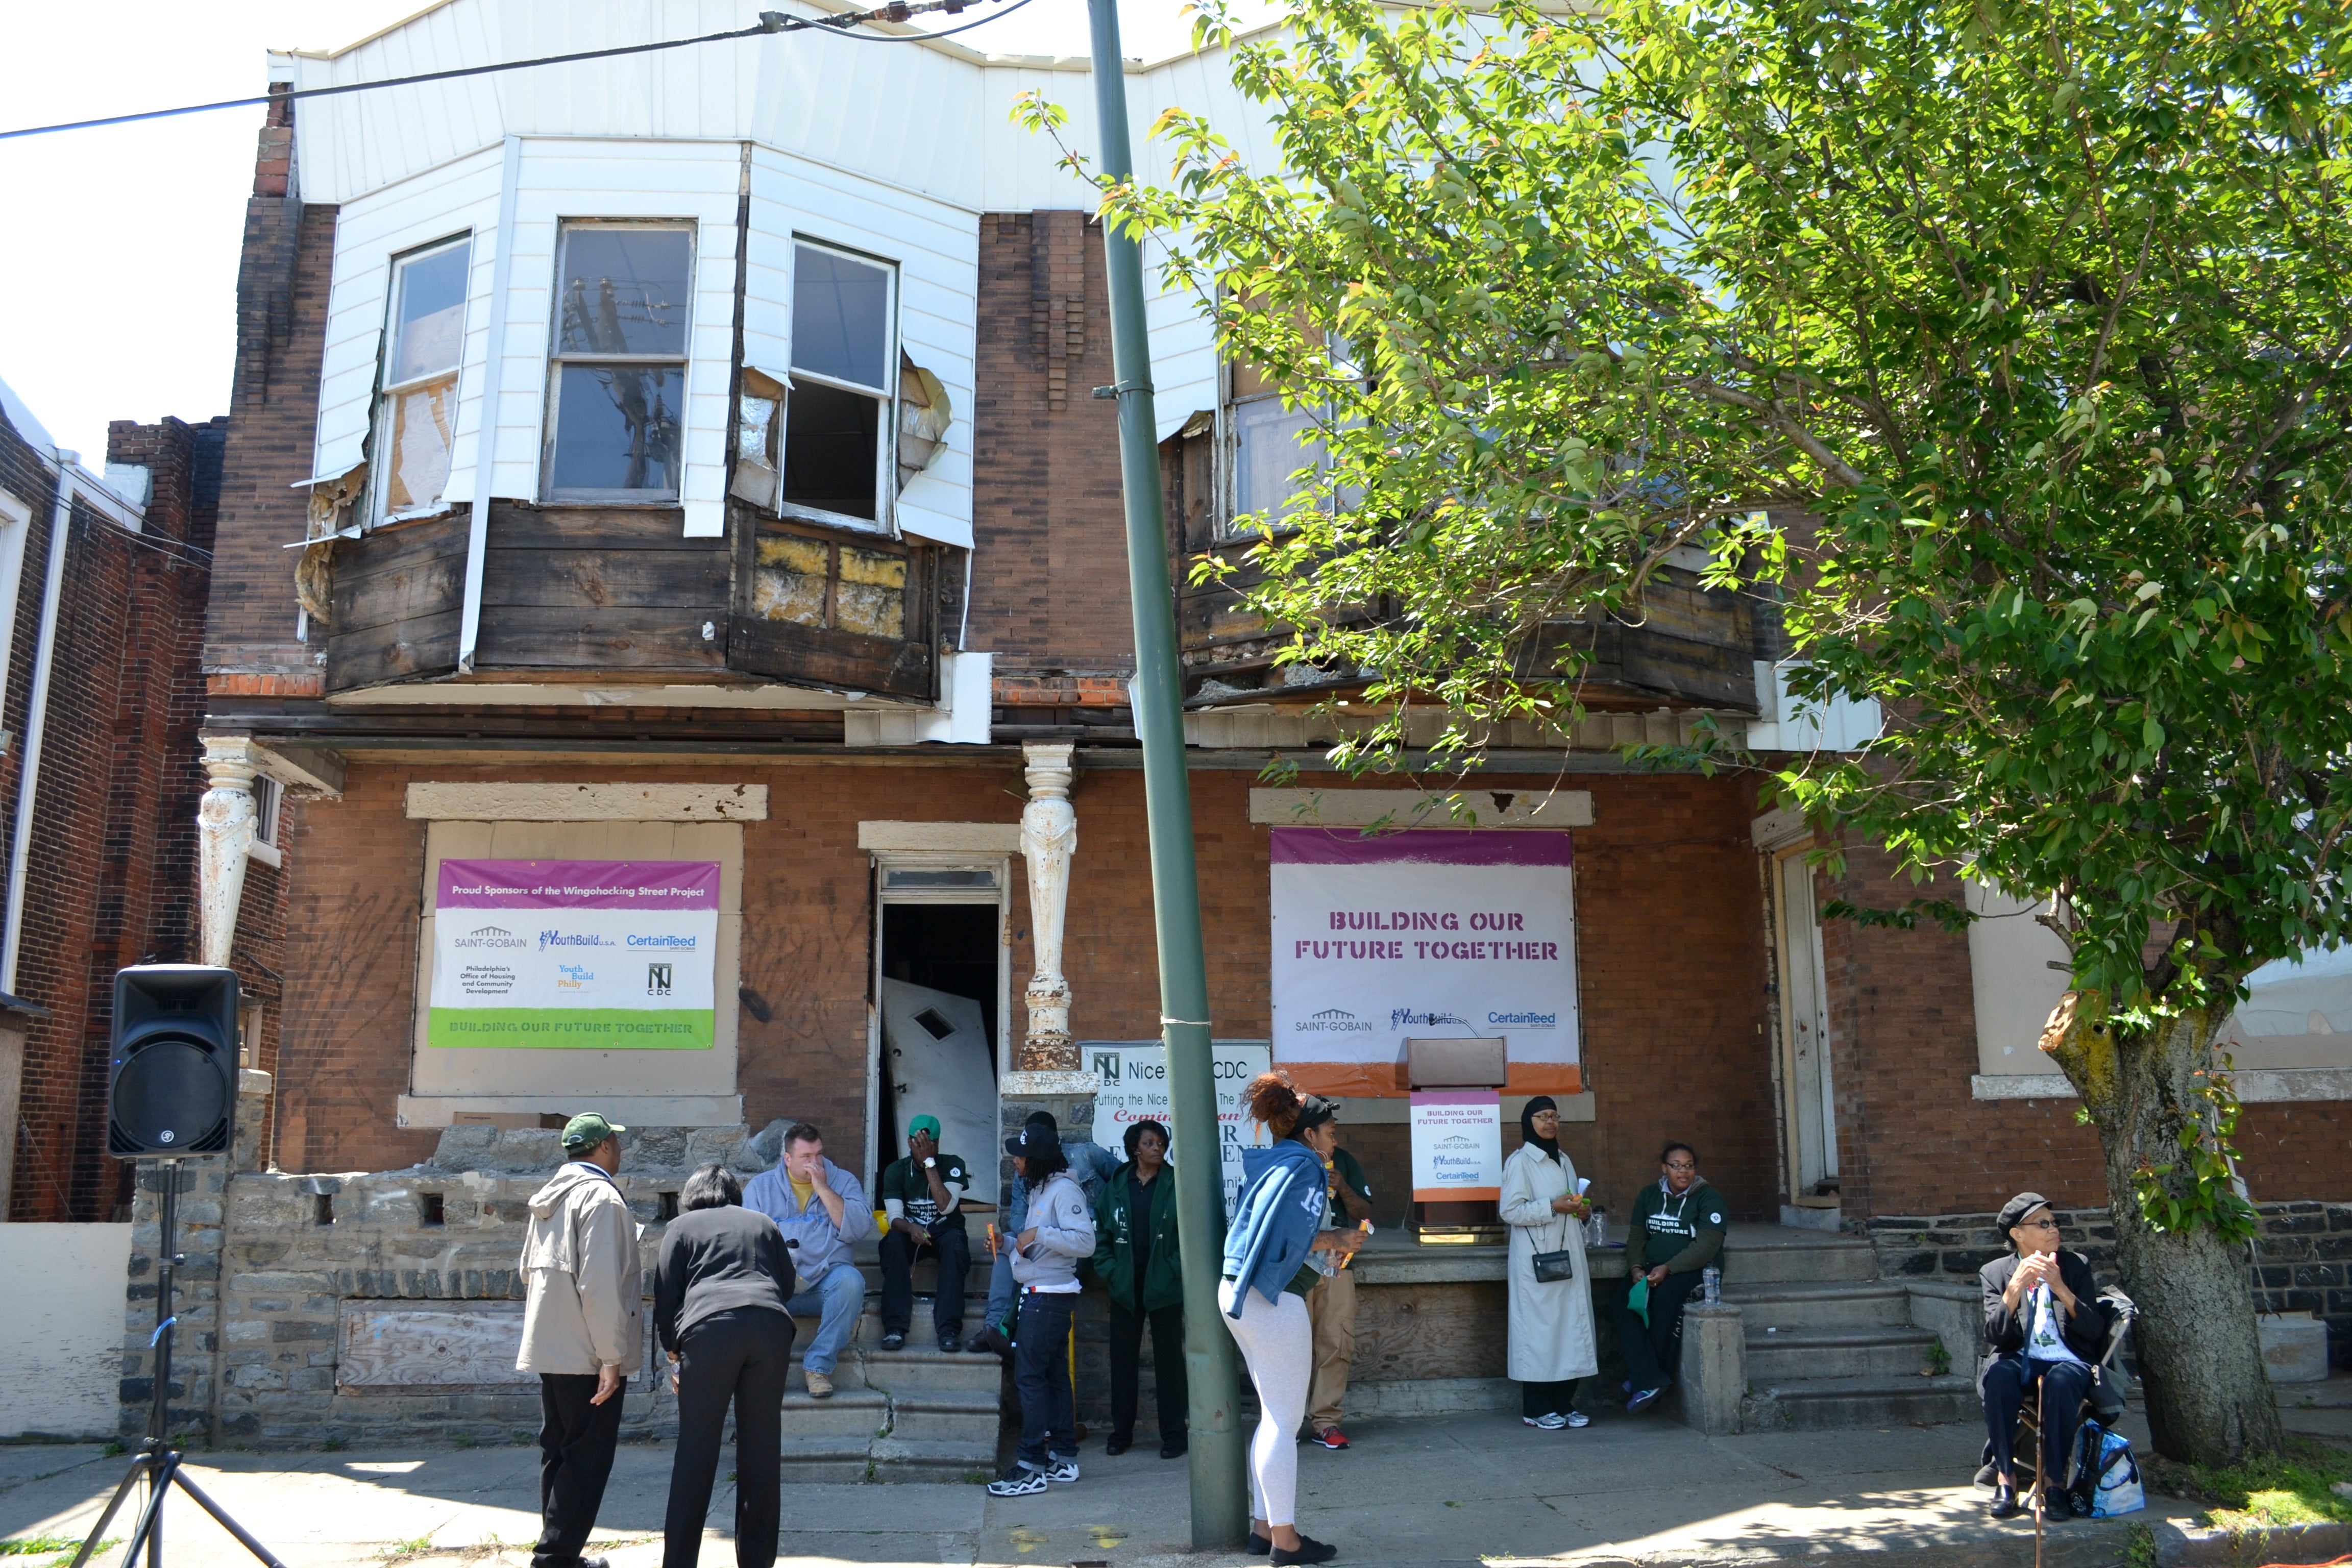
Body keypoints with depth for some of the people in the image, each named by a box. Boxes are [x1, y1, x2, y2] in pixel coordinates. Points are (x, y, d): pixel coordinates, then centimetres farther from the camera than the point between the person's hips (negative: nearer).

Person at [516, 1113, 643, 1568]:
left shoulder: (551, 1197, 13)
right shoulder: (602, 1197, -15)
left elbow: (528, 1271, 21)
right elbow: (600, 1285, -22)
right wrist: (611, 1358, -20)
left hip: (549, 1348, 9)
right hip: (588, 1353, -9)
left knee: (558, 1453, 14)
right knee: (588, 1457, -3)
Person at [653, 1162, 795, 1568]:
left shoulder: (684, 1226, 18)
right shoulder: (764, 1223, 25)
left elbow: (666, 1295, 13)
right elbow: (788, 1284, 24)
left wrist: (673, 1353, 23)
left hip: (709, 1327, -2)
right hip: (771, 1328, 2)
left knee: (696, 1449, 3)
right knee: (761, 1449, 8)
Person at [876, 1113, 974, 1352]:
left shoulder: (953, 1165, -5)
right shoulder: (896, 1170, 0)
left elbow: (946, 1206, -20)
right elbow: (894, 1217, -9)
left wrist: (929, 1162, -22)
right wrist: (910, 1228, -33)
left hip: (944, 1232, -1)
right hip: (910, 1232, 1)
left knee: (955, 1241, -36)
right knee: (892, 1241, -33)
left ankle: (949, 1329, -39)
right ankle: (895, 1328, -35)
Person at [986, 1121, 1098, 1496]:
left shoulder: (1064, 1190, -15)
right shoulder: (1040, 1189, 16)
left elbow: (1085, 1242, -25)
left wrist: (1038, 1234, -24)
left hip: (1049, 1296, -10)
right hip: (1038, 1294, 10)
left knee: (1029, 1375, -10)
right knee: (1053, 1375, 12)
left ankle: (1032, 1467, -8)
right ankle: (1064, 1458, 18)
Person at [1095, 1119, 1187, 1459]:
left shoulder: (1176, 1185, -3)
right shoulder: (1116, 1186, 5)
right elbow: (1101, 1232, 9)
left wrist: (1176, 1269, -11)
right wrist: (1109, 1271, -2)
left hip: (1165, 1287, -3)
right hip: (1126, 1287, 3)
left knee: (1169, 1358, 4)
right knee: (1123, 1358, 8)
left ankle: (1172, 1433, 13)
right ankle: (1121, 1432, 19)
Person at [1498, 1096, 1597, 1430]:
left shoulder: (1564, 1161, 18)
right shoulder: (1520, 1162, -5)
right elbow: (1511, 1211, -13)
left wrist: (1581, 1210, 7)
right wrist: (1553, 1207, -19)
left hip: (1568, 1256, 7)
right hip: (1537, 1261, -7)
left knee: (1572, 1326, 5)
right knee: (1539, 1328, -6)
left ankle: (1564, 1404, 14)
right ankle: (1536, 1410, 1)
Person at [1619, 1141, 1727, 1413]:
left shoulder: (1709, 1198, -2)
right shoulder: (1649, 1196, 15)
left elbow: (1707, 1245, -12)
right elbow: (1637, 1236, 12)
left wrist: (1667, 1269, -21)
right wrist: (1636, 1267, -10)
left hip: (1694, 1270, -4)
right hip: (1652, 1269, 5)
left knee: (1666, 1296, -34)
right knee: (1627, 1299, -26)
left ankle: (1646, 1380, -20)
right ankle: (1649, 1381, -32)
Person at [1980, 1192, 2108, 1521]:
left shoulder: (2076, 1265, 9)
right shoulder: (1995, 1273, 7)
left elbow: (2095, 1330, -1)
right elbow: (1995, 1335, -6)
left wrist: (2060, 1288, -15)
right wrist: (2016, 1287, -19)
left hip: (2066, 1361, 0)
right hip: (2019, 1361, 0)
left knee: (2060, 1381, -37)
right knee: (1998, 1374, -36)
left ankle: (2055, 1481, -24)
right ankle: (2005, 1476, -25)